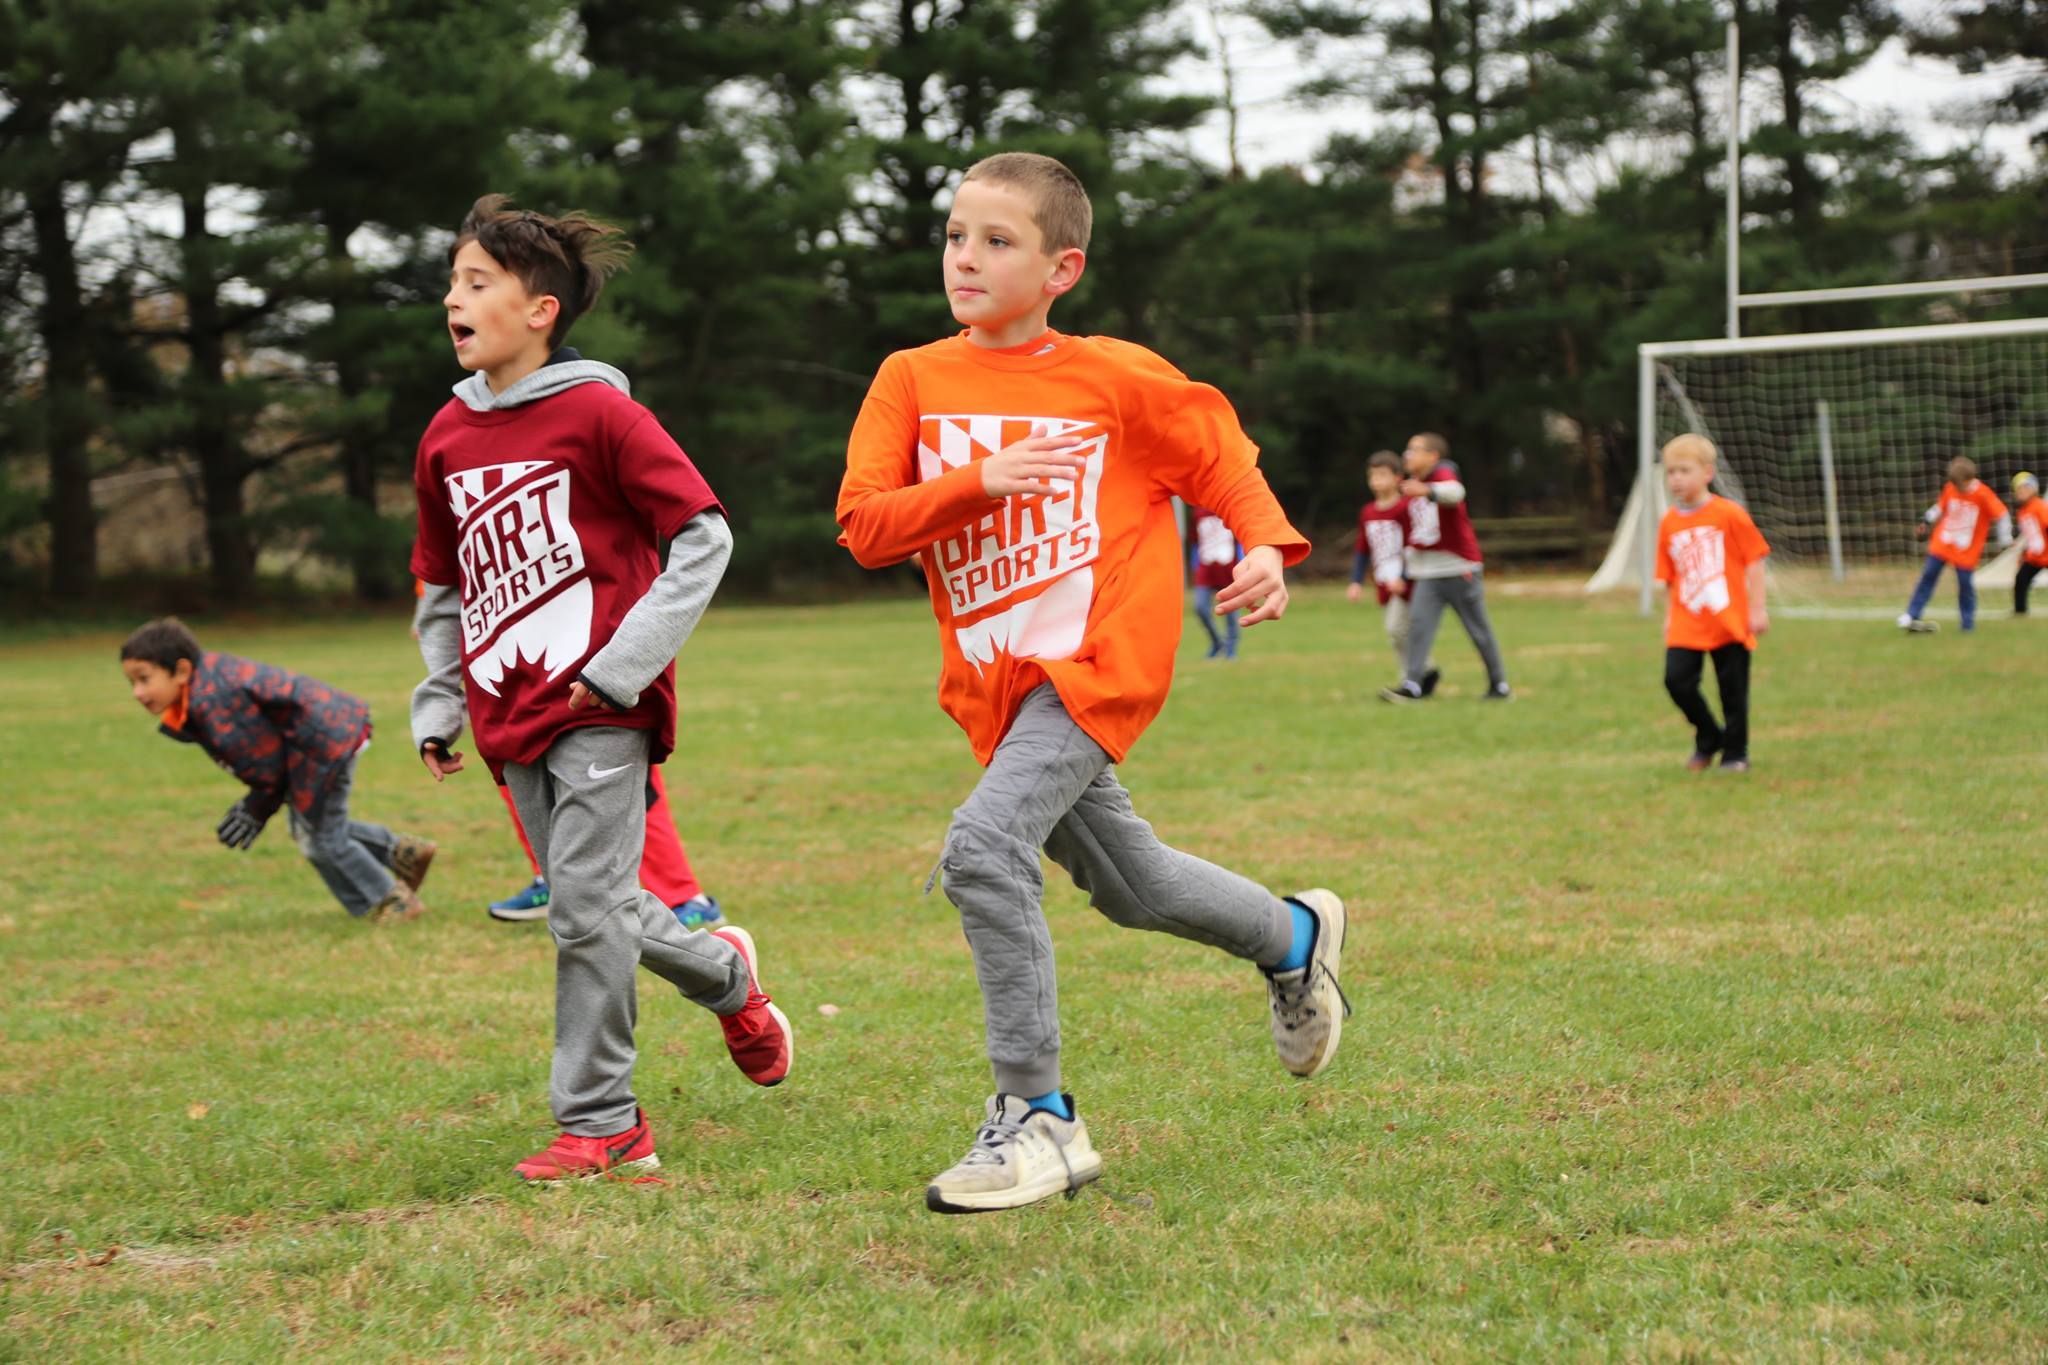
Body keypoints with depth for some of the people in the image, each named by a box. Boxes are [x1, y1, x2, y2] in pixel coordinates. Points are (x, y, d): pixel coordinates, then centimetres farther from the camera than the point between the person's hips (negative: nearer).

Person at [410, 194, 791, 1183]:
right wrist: (437, 706, 14)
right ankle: (724, 974, 35)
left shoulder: (598, 413, -7)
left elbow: (705, 536, -7)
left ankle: (596, 1120, -1)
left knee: (586, 905, -10)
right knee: (591, 910, 10)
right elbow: (442, 589, 22)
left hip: (599, 706, -6)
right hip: (511, 715, 6)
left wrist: (626, 662, -13)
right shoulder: (446, 438, 11)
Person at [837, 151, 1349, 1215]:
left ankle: (1036, 1117, -15)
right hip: (994, 681, 5)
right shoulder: (913, 380, 3)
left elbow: (1219, 455, 10)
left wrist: (1268, 547, -7)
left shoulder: (1114, 378, -3)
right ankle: (1293, 937, 48)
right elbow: (861, 525, -5)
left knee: (983, 847, -24)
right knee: (1128, 885, 19)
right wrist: (977, 483, -20)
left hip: (1099, 660, -5)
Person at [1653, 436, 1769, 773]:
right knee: (1676, 680, -9)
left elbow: (1754, 562, -4)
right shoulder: (1669, 523, 5)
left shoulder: (1729, 514, -7)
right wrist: (1669, 616, 11)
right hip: (1687, 626, 3)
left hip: (1730, 621, -3)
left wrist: (1757, 608, -6)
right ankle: (1708, 739, 14)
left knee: (1733, 689, 3)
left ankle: (1735, 753, 18)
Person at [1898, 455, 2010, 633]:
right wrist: (1929, 518, -1)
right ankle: (1911, 616, 8)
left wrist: (2005, 538, -10)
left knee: (1966, 584, -1)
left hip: (1966, 551, -3)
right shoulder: (1950, 488, -4)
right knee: (1928, 576, 2)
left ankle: (1968, 624, 13)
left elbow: (2001, 515, -10)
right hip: (1942, 543, 3)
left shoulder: (1983, 495, -16)